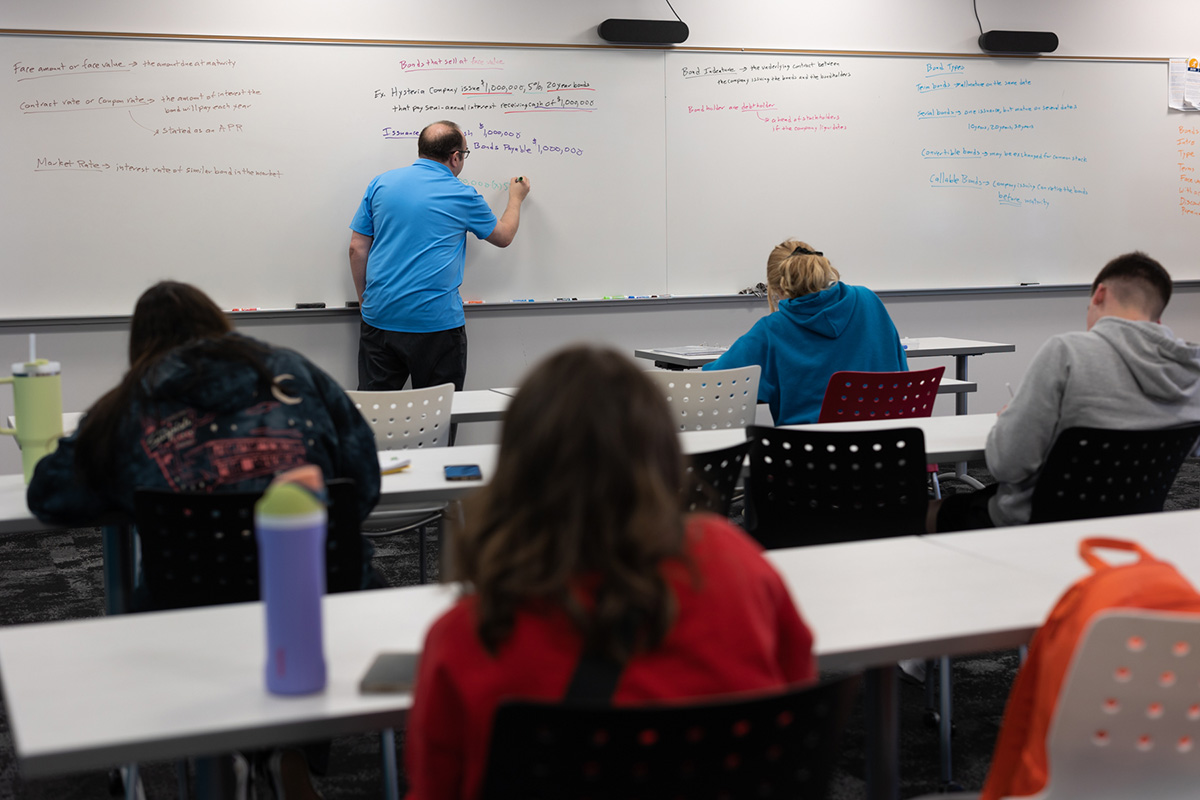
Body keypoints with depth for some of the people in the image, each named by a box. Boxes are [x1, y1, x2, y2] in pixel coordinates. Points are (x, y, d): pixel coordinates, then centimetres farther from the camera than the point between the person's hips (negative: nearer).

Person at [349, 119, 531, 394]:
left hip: (380, 319, 3)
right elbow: (503, 236, 16)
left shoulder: (381, 183, 6)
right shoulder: (462, 196, -1)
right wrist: (516, 199, 34)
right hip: (436, 322, -3)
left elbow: (357, 249, 6)